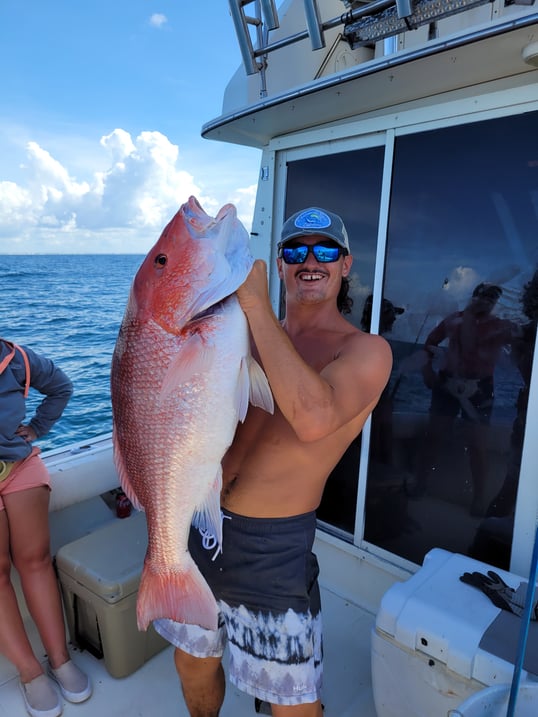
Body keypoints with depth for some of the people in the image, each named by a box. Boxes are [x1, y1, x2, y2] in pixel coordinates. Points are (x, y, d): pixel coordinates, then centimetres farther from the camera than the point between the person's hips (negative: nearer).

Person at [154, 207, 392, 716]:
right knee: (193, 660, 26)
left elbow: (313, 419, -30)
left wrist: (257, 307, -25)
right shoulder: (252, 334, 6)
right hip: (199, 524, 6)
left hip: (271, 548, -5)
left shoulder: (366, 350, -10)